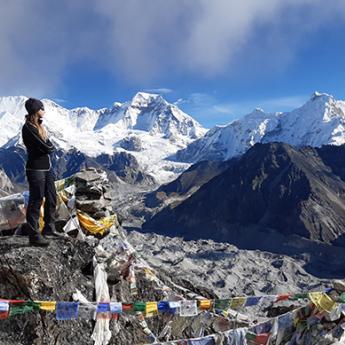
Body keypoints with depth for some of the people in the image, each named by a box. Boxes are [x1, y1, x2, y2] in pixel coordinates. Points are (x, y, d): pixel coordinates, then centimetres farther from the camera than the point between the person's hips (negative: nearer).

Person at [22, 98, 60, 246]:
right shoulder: (28, 128, -16)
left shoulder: (39, 126, 12)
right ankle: (34, 236, 6)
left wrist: (47, 146, -10)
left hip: (47, 167, 9)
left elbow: (50, 146, 8)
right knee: (36, 202, -2)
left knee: (51, 199, 14)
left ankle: (49, 229, 28)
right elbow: (47, 148, -19)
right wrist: (50, 147, 0)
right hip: (36, 169, -9)